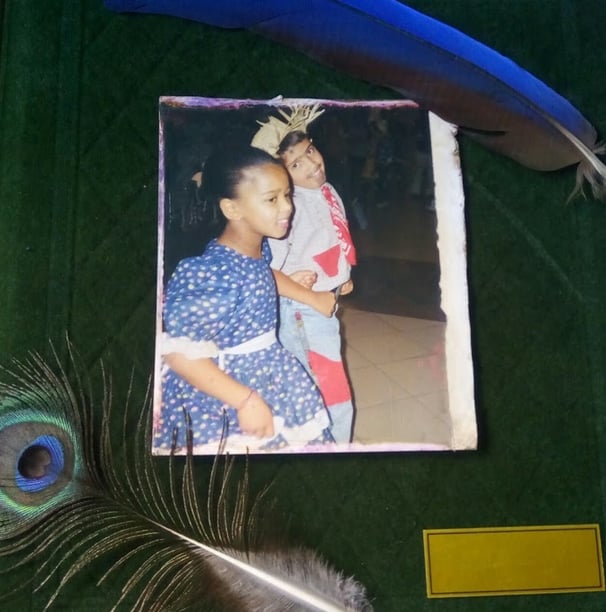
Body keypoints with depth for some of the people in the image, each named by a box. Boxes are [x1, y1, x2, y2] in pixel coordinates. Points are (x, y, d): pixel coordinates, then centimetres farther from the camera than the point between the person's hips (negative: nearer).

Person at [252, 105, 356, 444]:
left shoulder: (329, 191, 3)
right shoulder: (290, 205, -22)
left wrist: (344, 278, 4)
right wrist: (315, 299, -21)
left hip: (326, 306, 8)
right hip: (304, 314, -8)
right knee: (337, 403, -1)